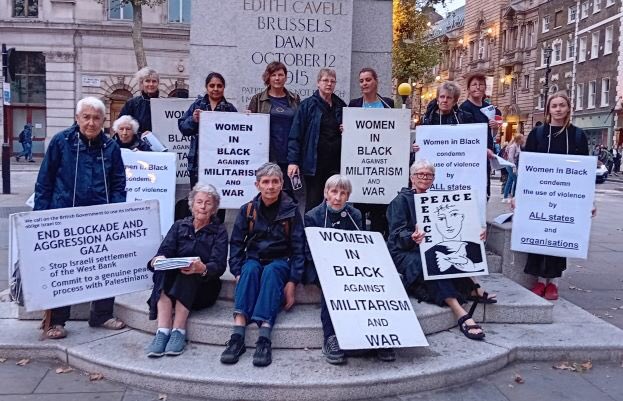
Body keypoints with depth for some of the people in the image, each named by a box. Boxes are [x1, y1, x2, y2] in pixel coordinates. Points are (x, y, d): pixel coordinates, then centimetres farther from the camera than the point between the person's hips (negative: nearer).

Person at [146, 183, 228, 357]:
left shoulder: (219, 231, 4)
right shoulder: (179, 226, 13)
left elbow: (219, 266, -11)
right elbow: (164, 251, -3)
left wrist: (202, 268, -35)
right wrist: (158, 259, -29)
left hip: (203, 287, -2)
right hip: (171, 284, 2)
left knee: (188, 276, -32)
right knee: (163, 270, -28)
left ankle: (178, 332, -32)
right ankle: (163, 332, -36)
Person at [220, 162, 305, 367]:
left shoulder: (291, 210, 0)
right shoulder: (248, 210, 5)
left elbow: (298, 246, -3)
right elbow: (236, 242, 5)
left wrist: (292, 281, -14)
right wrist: (237, 272, -11)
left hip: (280, 262, -1)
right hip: (254, 259, 2)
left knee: (271, 271, -35)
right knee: (250, 269, -33)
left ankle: (264, 339, -46)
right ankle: (238, 336, -43)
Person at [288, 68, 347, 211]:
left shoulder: (341, 106, 13)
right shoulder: (307, 105, 1)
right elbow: (295, 135, -5)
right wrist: (293, 161, -13)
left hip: (336, 162, 4)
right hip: (314, 162, -3)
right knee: (314, 202, 2)